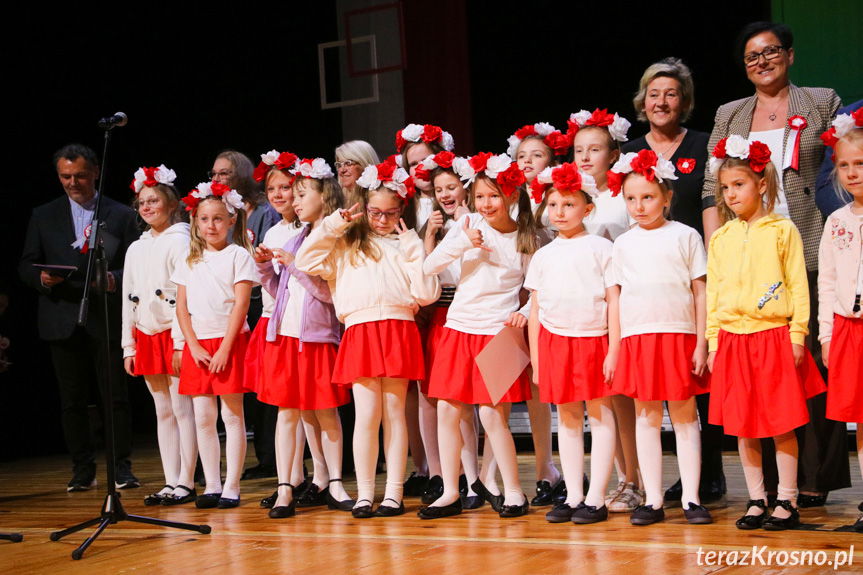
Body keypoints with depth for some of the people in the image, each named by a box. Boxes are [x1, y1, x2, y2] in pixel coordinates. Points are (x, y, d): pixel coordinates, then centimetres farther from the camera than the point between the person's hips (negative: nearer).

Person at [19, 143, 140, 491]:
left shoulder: (121, 215, 7)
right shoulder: (43, 217, 12)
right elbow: (26, 266, 11)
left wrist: (115, 279, -17)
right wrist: (41, 278, -11)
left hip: (107, 319, -2)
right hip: (63, 322, 2)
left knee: (116, 396, -2)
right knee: (72, 400, 5)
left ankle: (122, 467, 6)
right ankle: (83, 469, 13)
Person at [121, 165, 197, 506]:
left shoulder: (180, 242, -5)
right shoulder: (136, 249, 16)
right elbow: (128, 300, 16)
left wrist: (181, 343, -17)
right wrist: (128, 346, 11)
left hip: (174, 335, -7)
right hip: (146, 338, 7)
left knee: (182, 409, -5)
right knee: (163, 412, 9)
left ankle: (186, 483, -1)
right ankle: (170, 483, 13)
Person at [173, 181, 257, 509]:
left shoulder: (238, 255, -1)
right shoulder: (191, 261, 12)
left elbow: (241, 304, -9)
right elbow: (181, 308, 8)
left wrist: (224, 348, -14)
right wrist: (195, 347, -4)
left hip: (230, 343, -5)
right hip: (198, 346, 5)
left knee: (232, 415, -2)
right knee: (203, 417, 4)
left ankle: (231, 488, 2)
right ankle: (212, 486, 11)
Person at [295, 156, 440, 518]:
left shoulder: (407, 245, 12)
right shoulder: (347, 244, 15)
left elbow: (426, 293, 2)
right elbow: (305, 262, 3)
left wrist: (410, 249, -1)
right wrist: (332, 225, 3)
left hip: (398, 331, 0)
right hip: (360, 333, 0)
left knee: (394, 412, 2)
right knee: (367, 414, -4)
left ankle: (394, 493, 6)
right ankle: (364, 494, 2)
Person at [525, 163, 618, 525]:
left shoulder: (600, 248, -1)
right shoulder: (543, 256, 10)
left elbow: (614, 301, -4)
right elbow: (535, 309, 12)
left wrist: (614, 350, -10)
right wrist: (535, 358, 8)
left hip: (593, 339, -4)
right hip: (554, 342, 4)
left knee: (600, 416, 1)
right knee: (567, 419, 9)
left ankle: (596, 499, 6)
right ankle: (573, 497, 15)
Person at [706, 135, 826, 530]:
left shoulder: (782, 231, -1)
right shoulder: (720, 239, 10)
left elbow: (798, 287, -2)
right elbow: (713, 294, 12)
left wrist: (797, 336, -7)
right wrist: (713, 343, 7)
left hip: (775, 338, -4)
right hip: (733, 342, 4)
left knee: (782, 426, 1)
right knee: (742, 429, 7)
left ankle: (787, 502, 10)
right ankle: (756, 501, 17)